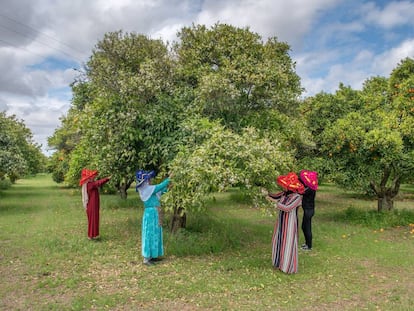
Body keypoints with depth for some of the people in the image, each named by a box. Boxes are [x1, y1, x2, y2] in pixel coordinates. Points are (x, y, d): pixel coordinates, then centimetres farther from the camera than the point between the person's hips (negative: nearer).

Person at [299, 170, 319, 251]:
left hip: (309, 210, -10)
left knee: (307, 228, 3)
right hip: (307, 209, 10)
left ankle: (309, 246, 16)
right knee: (304, 227, 20)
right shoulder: (310, 187, 5)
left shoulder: (310, 189, -23)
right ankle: (307, 243, 35)